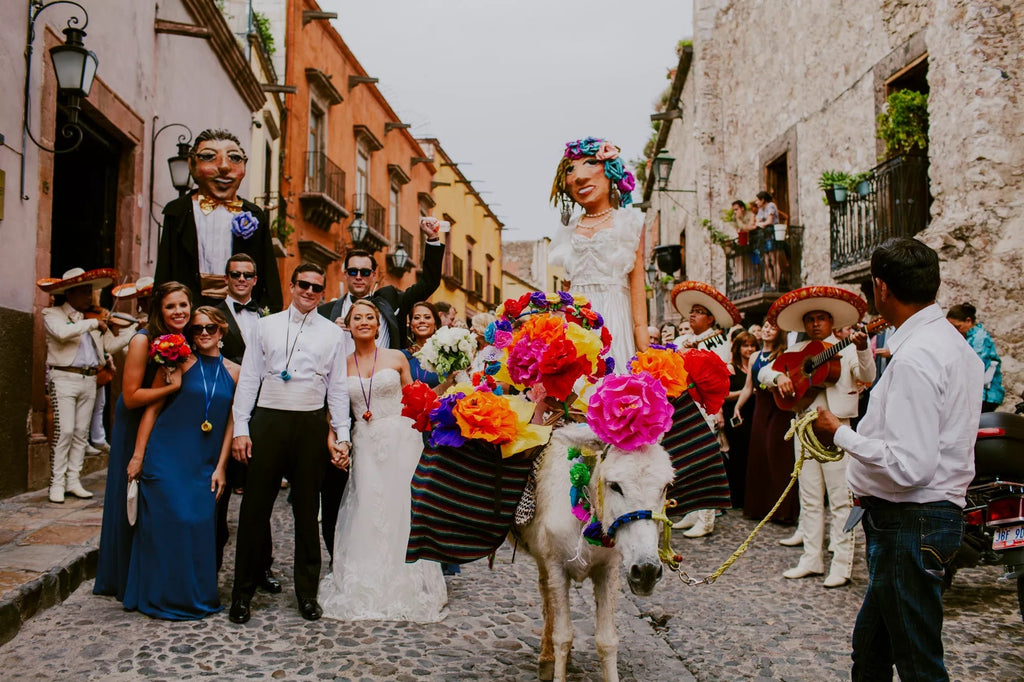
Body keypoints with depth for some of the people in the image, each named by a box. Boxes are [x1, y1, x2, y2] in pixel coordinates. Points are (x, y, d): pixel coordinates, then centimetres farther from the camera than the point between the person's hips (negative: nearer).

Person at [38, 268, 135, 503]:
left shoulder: (95, 318, 16)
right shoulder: (52, 314, 0)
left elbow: (110, 345, 9)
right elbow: (62, 332, -22)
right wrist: (93, 323, -17)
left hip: (89, 380, 5)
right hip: (64, 378, -5)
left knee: (81, 432, 7)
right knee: (64, 430, -9)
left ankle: (73, 481, 15)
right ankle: (57, 484, 0)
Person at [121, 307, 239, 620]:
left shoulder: (233, 372, 6)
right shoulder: (180, 362, -3)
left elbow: (231, 422, 7)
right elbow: (152, 408, -3)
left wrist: (220, 467, 3)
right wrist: (138, 456, -6)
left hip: (204, 463, 3)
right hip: (167, 456, -3)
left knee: (200, 526, 1)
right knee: (169, 521, -2)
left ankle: (196, 596, 18)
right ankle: (167, 597, 14)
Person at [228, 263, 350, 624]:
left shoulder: (332, 333, 8)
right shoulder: (266, 326, 8)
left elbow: (338, 388, 8)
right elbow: (248, 379, 6)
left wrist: (342, 435, 2)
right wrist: (240, 429, -2)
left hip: (311, 425, 1)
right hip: (268, 421, 0)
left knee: (307, 509, 8)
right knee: (255, 507, 1)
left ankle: (307, 592, 19)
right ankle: (243, 592, 13)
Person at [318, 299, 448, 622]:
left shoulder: (397, 358, 5)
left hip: (401, 440, -1)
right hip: (365, 445, 1)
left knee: (401, 510, 0)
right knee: (367, 515, 0)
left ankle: (405, 587, 14)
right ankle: (368, 588, 13)